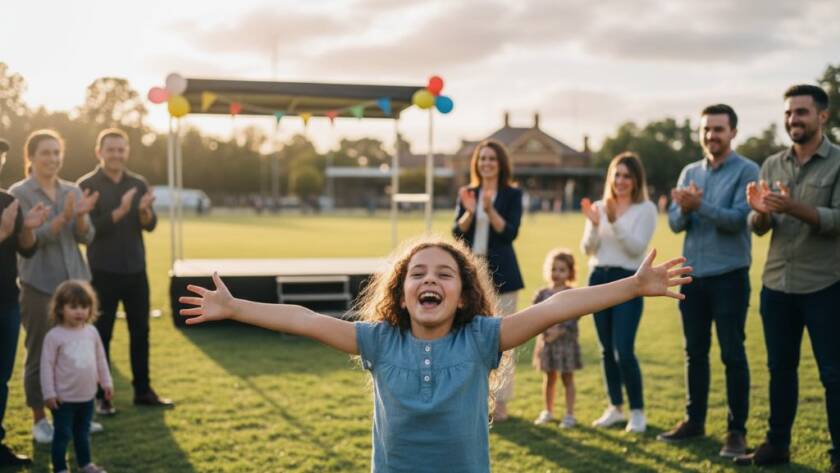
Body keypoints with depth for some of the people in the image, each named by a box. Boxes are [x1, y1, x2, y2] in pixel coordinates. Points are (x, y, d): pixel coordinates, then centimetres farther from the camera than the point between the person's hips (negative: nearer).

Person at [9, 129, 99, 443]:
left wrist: (81, 216, -16)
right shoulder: (19, 194, -5)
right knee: (39, 354, 3)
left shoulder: (72, 191, 9)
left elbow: (86, 237, 5)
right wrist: (63, 217, -25)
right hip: (39, 285, -4)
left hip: (75, 282, 5)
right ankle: (40, 420, 15)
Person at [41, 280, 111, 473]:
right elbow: (47, 365, -13)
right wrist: (49, 393, -14)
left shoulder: (92, 332, 0)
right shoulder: (54, 336, -15)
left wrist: (106, 382, 12)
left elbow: (100, 359, 10)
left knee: (83, 432, 20)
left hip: (87, 396, 5)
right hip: (64, 398, -5)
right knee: (63, 434, 4)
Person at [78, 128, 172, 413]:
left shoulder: (139, 183, 7)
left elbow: (151, 225, 0)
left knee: (140, 331, 9)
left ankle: (143, 390, 19)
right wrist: (120, 211, -27)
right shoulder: (87, 185, -5)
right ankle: (101, 395, 11)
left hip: (136, 270, 4)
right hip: (103, 272, -4)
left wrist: (144, 212, -23)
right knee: (102, 334, 3)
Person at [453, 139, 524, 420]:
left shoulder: (512, 194, 0)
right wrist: (469, 212, -16)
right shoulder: (466, 193, 9)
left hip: (499, 273, -3)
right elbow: (457, 234, 2)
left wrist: (490, 210, -24)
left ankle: (500, 402, 8)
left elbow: (510, 233, -11)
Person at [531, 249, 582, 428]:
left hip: (566, 341, -3)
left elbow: (573, 319, -12)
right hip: (545, 341, 3)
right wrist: (545, 327, -16)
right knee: (549, 378, 14)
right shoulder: (542, 294, 4)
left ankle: (569, 414, 12)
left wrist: (560, 330, -22)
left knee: (567, 378, 5)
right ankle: (548, 411, 27)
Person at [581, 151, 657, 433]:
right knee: (607, 350, 10)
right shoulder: (599, 207, 8)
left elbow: (637, 247, -13)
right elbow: (588, 249, 3)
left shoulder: (646, 209, -4)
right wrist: (594, 224, -14)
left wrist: (615, 221, -24)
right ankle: (615, 408, 22)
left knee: (624, 351, -11)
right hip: (598, 280, 5)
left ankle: (637, 411, 5)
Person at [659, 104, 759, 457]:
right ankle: (694, 421, 23)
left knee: (733, 354, -1)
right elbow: (675, 223, 3)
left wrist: (700, 205, -27)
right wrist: (684, 209, -18)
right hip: (693, 275, 5)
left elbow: (738, 218, -17)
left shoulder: (747, 171, -5)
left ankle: (737, 429, 8)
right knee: (695, 352, 12)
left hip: (729, 276, -5)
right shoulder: (690, 172, 11)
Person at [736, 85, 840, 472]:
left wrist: (794, 208, -30)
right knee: (780, 369, 13)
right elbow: (758, 228, 4)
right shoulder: (771, 165, 9)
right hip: (776, 284, 5)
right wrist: (760, 211, -19)